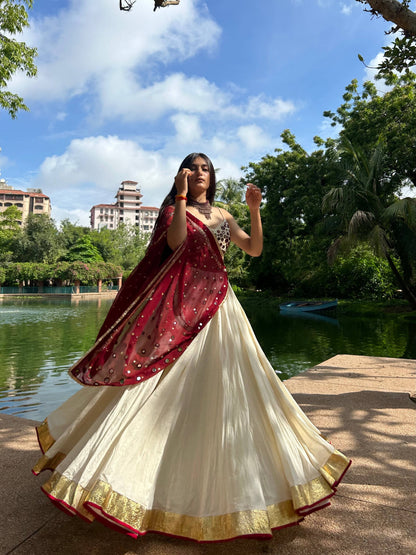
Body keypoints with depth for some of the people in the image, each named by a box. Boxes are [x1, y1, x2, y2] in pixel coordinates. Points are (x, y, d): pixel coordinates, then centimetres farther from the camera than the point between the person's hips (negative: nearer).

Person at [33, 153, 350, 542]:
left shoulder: (223, 215, 18)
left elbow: (255, 249, 12)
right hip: (183, 304, -5)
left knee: (222, 386, 9)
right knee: (172, 389, -4)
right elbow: (176, 241, -17)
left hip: (219, 305, 5)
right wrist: (182, 196, -15)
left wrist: (254, 210, 2)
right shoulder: (173, 210, 4)